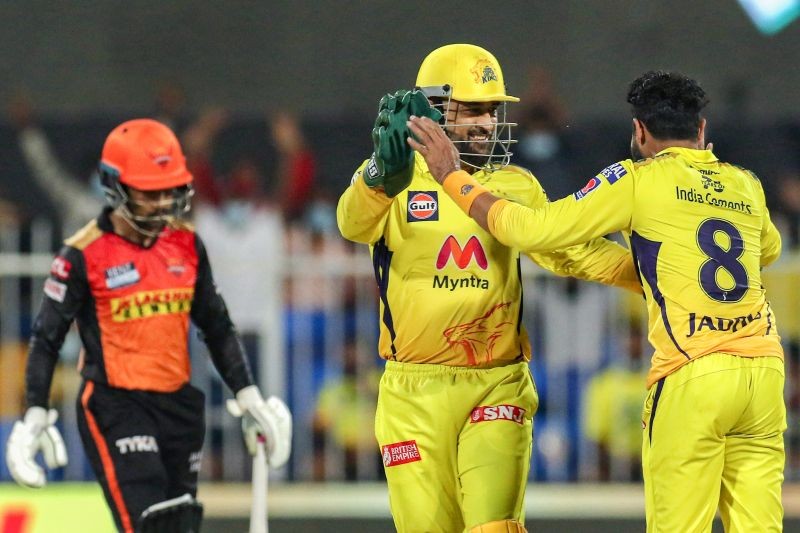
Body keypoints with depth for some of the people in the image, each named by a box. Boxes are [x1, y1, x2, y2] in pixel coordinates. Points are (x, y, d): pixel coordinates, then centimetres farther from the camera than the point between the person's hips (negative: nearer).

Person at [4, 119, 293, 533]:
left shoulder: (187, 246, 7)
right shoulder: (84, 254, -9)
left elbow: (216, 327, 17)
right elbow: (46, 338, -4)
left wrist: (248, 396, 14)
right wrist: (36, 417, -9)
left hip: (177, 402, 6)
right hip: (114, 406, -6)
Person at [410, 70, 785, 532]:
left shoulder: (640, 181, 1)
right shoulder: (746, 186, 16)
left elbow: (531, 230, 0)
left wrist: (452, 177, 11)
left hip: (693, 375, -5)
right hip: (764, 371, 5)